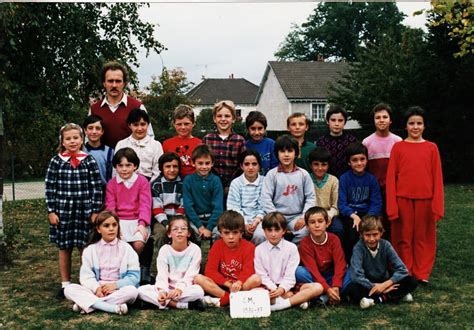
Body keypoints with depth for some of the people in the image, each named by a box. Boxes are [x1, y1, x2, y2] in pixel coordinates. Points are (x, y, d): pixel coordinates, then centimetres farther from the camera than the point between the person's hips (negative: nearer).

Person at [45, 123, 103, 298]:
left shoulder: (89, 161, -1)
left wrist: (95, 211, -4)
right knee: (64, 249, 10)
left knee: (85, 249, 3)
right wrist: (51, 211, -2)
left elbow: (97, 187, -1)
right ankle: (65, 284, 22)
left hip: (85, 211, -1)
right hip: (62, 211, 1)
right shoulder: (56, 162, 1)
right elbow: (49, 187, 2)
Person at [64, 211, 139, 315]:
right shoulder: (90, 250, 8)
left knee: (132, 291, -34)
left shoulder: (126, 249, 4)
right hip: (96, 290, 2)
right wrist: (97, 288, -19)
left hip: (118, 291, -1)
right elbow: (86, 276, 0)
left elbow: (134, 276, -2)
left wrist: (115, 285, -16)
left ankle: (86, 305, -30)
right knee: (69, 289, -22)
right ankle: (113, 307, -35)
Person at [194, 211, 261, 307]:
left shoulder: (248, 247, -4)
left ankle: (223, 299, -27)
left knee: (256, 279, -32)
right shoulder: (217, 246, -1)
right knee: (198, 278, -21)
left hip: (241, 284, -1)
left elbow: (248, 270, -14)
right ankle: (231, 298, -27)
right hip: (222, 285, 1)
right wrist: (228, 283, -20)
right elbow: (210, 270, -7)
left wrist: (239, 282, -36)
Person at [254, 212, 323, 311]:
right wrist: (274, 289, -16)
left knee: (318, 287, -21)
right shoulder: (259, 249, 3)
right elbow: (262, 275, -2)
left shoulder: (291, 248, 1)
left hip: (287, 287, 0)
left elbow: (290, 274, -4)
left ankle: (282, 304, -29)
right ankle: (297, 299, -28)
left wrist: (282, 289, -20)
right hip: (270, 288, 0)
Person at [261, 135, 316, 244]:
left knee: (305, 232, -28)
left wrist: (304, 217, -8)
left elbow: (311, 198, 4)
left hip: (297, 217, 1)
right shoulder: (272, 174, 1)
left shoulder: (303, 174, 6)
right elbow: (266, 199, -4)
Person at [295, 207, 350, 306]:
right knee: (299, 271, -31)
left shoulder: (334, 239, -11)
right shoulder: (305, 243, -16)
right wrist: (327, 289, -34)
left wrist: (336, 286, -31)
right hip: (314, 278, -1)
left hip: (331, 277, 2)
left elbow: (340, 264, -17)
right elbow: (313, 269, -23)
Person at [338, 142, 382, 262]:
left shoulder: (371, 179, 5)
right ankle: (349, 262, -6)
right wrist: (354, 216, -22)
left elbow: (376, 203, 0)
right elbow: (341, 204, -6)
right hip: (349, 214, -2)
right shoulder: (344, 178, -1)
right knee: (353, 232, -31)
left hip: (368, 214, 2)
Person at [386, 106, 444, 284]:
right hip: (402, 199, 0)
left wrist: (437, 205, -4)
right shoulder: (398, 147, 2)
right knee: (404, 237, 7)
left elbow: (437, 178, 2)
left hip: (425, 200, 1)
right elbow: (391, 177, 0)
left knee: (423, 237, 8)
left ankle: (422, 274, 19)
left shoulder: (431, 148, 4)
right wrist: (392, 206, -6)